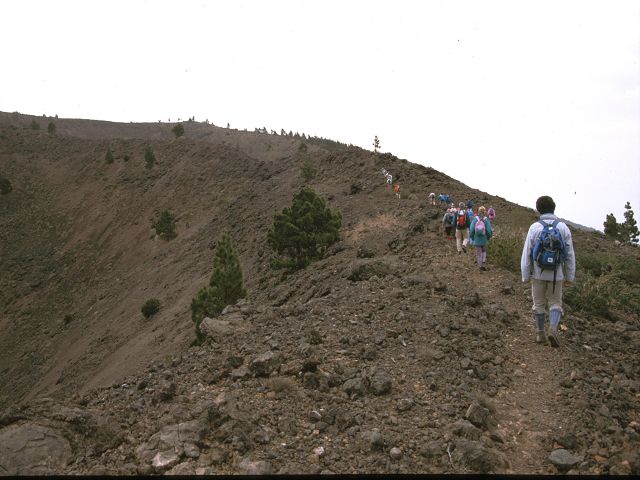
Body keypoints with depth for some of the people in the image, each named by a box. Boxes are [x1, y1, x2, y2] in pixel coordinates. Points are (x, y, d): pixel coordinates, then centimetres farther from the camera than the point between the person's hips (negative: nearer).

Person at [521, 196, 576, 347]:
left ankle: (540, 333, 22)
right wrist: (570, 276, 6)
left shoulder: (535, 227, -10)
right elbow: (570, 254, -3)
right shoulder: (563, 227, -5)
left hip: (538, 273, 0)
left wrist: (525, 276, 1)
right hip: (556, 274, 1)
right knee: (555, 303, 12)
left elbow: (526, 253, -9)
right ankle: (553, 330, -9)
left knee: (539, 304, 15)